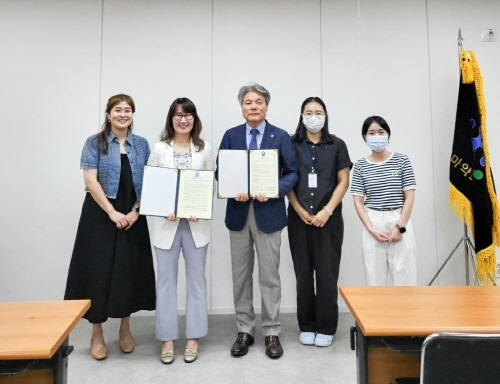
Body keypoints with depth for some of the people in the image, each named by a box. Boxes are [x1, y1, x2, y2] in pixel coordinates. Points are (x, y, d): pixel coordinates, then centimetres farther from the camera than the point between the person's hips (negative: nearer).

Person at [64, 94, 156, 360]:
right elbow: (90, 181, -8)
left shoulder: (142, 145, 9)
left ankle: (125, 329, 24)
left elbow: (148, 182, 5)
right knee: (98, 269, 1)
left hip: (132, 216, 3)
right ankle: (97, 335, 16)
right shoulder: (95, 143, 1)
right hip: (100, 215, -2)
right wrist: (112, 212, -15)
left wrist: (135, 212, -8)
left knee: (130, 270, 6)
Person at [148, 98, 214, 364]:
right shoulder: (159, 149, 3)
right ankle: (167, 339, 19)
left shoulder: (204, 149, 5)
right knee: (166, 280, 6)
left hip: (196, 222, 1)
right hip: (166, 222, 0)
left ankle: (192, 337, 21)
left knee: (196, 278, 7)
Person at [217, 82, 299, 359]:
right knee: (240, 275, 10)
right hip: (238, 212, 2)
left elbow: (293, 173, -2)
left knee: (269, 275, 5)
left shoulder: (281, 136, 2)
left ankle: (271, 333, 19)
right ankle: (244, 331, 24)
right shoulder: (231, 135, 7)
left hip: (269, 213, -2)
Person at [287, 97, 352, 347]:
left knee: (327, 273, 2)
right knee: (303, 273, 6)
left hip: (328, 218, 0)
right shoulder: (292, 145, 5)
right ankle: (307, 326, 19)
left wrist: (327, 210, -9)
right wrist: (299, 210, -7)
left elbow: (343, 181, 2)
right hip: (299, 218, 1)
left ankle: (326, 328, 15)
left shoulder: (337, 145, 6)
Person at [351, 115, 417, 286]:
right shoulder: (360, 165, 4)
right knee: (375, 277, 6)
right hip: (372, 224, 1)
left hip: (399, 221, -1)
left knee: (404, 277, 1)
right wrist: (371, 229, -9)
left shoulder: (401, 160, 2)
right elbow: (358, 202, 1)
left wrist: (400, 227, -8)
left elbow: (409, 197, 0)